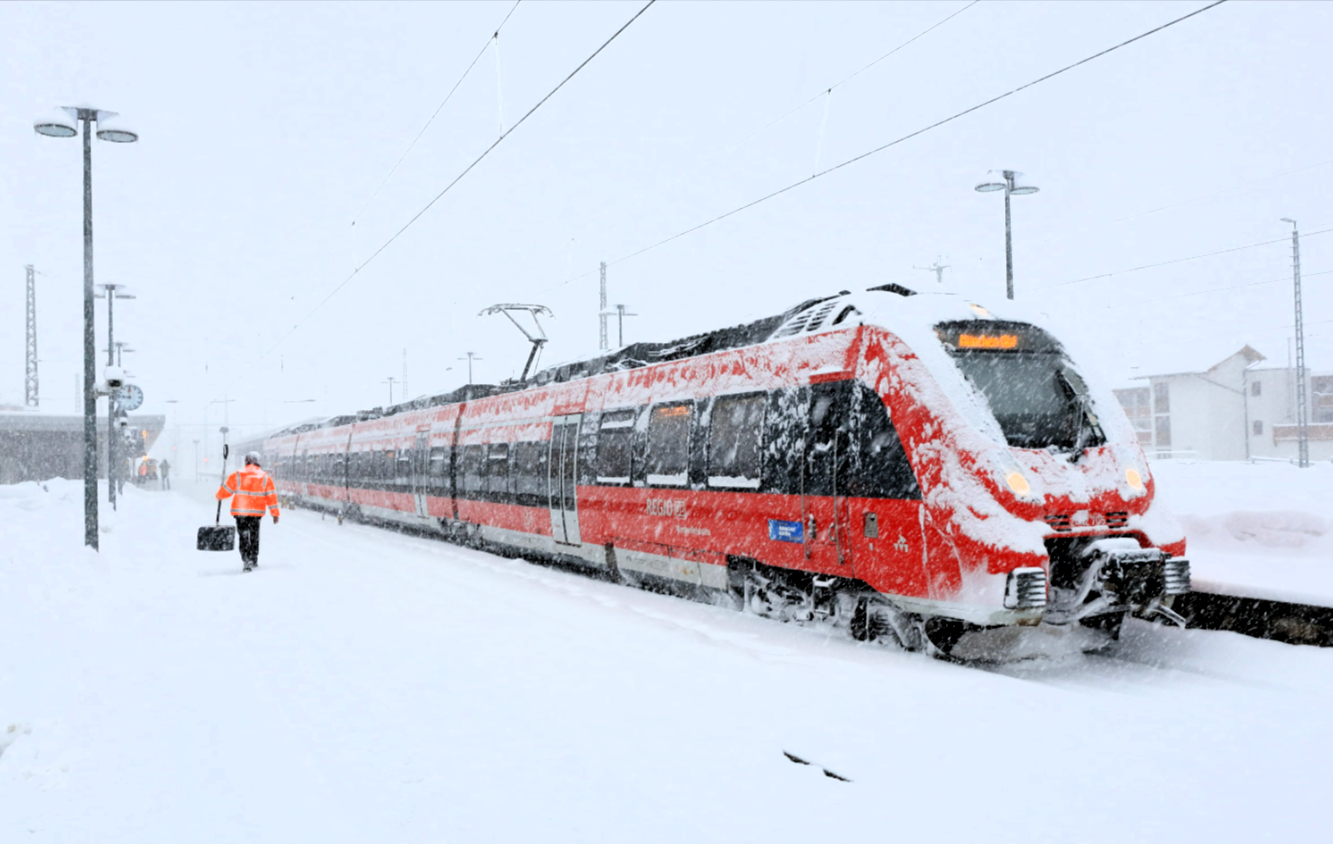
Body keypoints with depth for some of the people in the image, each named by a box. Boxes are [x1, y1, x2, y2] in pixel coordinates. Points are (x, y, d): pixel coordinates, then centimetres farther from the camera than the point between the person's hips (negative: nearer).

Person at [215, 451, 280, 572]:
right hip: (257, 512, 2)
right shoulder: (265, 477, 1)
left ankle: (246, 560, -13)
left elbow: (225, 491, 3)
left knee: (243, 536, 2)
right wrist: (275, 513, 4)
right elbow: (271, 496, -1)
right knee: (254, 535, 19)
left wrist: (219, 496, 27)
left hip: (240, 511, -2)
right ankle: (254, 560, 29)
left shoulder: (237, 476, -3)